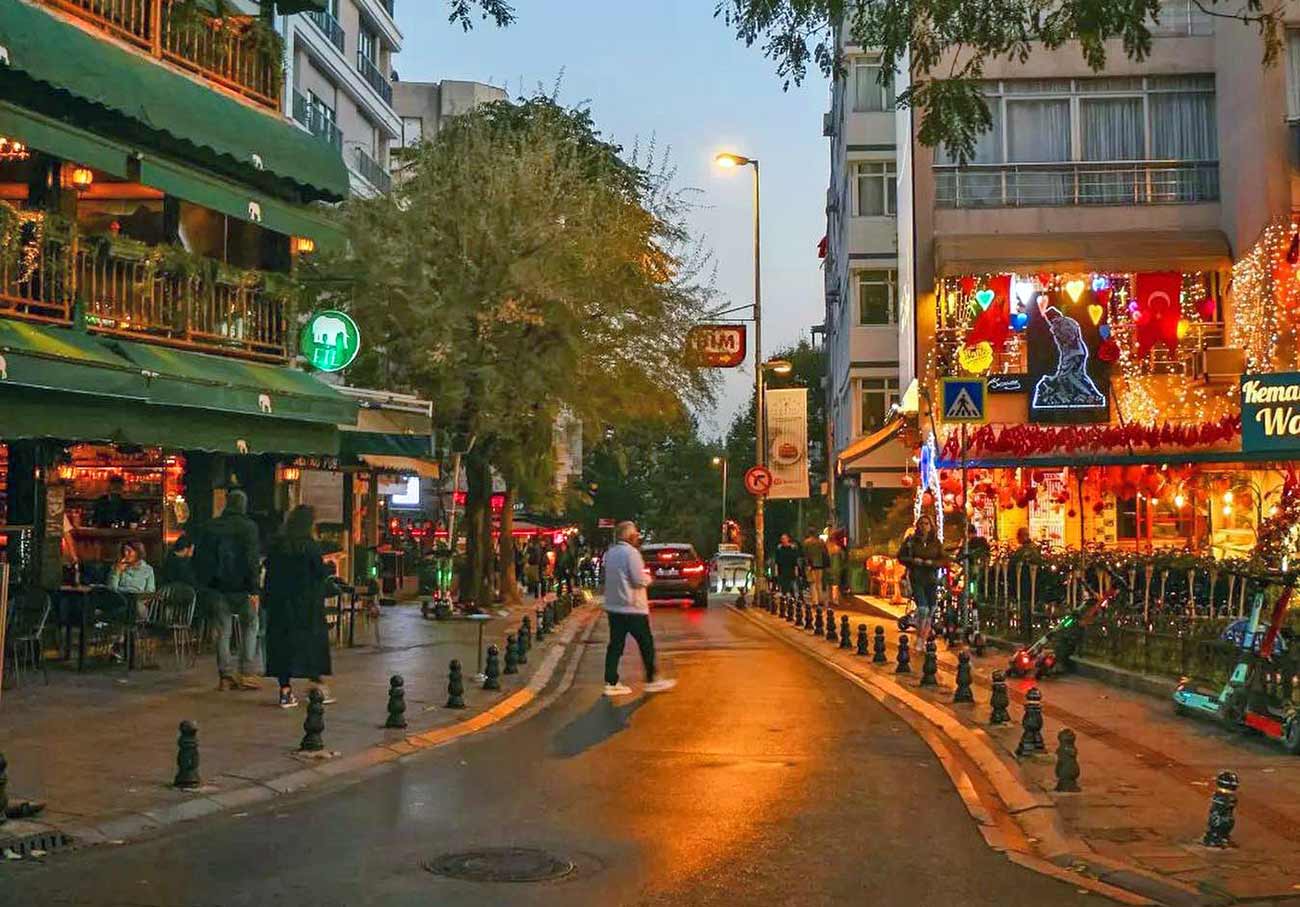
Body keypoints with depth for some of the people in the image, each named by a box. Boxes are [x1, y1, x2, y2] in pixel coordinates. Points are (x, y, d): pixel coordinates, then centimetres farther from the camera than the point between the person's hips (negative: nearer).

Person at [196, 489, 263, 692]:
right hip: (241, 587, -4)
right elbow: (252, 559, -14)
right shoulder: (248, 526, -9)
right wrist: (254, 589, -14)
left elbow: (199, 557, 10)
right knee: (250, 628, 7)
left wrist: (205, 581, 18)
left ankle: (225, 675, 9)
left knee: (223, 631, 9)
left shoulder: (211, 527, 7)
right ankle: (247, 673, 1)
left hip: (218, 587, 4)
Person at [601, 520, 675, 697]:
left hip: (613, 606, 8)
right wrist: (648, 578, 3)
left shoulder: (610, 553, 11)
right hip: (632, 607, -8)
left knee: (615, 644, 6)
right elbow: (639, 580, -19)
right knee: (646, 643, 4)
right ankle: (651, 680, 11)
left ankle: (611, 683, 4)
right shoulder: (631, 552, -15)